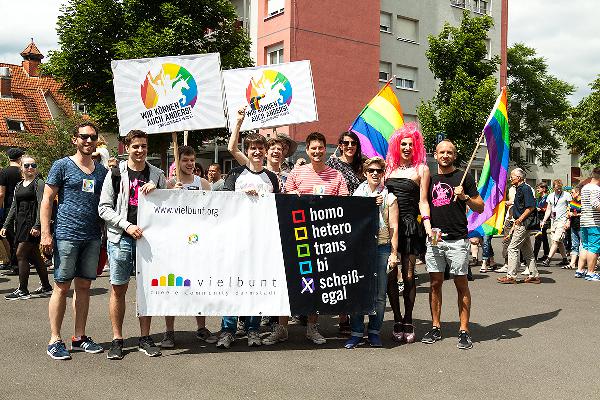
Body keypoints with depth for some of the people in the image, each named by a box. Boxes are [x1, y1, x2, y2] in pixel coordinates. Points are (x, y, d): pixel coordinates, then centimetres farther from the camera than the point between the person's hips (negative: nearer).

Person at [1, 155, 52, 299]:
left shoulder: (39, 183, -4)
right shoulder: (19, 186, 18)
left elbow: (41, 205, -13)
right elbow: (14, 207, 20)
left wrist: (37, 225, -22)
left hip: (32, 223, -7)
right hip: (20, 223, 7)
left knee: (21, 254, -9)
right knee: (35, 257, 9)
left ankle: (23, 290, -3)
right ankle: (46, 287, 17)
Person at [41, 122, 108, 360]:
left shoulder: (101, 171, 14)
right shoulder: (62, 166, 1)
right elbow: (47, 200, -2)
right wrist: (45, 233, -11)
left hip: (92, 237, 5)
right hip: (67, 234, -4)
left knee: (84, 286, 9)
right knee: (62, 287, -1)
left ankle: (79, 337, 18)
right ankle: (55, 340, 7)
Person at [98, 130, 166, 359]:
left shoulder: (156, 175, 10)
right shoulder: (116, 173, 4)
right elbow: (104, 208, 0)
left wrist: (155, 187, -7)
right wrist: (127, 226, -12)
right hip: (121, 238, -2)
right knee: (118, 289, 2)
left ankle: (145, 338, 16)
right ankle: (117, 340, 12)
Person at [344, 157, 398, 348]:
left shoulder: (389, 197, 7)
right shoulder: (357, 194, 11)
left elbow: (394, 227, 4)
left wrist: (394, 252, -2)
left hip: (382, 247, -1)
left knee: (379, 293, 2)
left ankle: (374, 332, 13)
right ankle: (356, 332, 7)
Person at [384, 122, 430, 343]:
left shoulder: (421, 169, 7)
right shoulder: (389, 167, 15)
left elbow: (422, 201, 3)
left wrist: (428, 225, -10)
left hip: (410, 225, -2)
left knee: (408, 275, -2)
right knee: (391, 275, -1)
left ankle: (408, 321, 11)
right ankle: (397, 321, 11)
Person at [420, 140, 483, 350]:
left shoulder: (464, 177, 3)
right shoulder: (431, 179, 14)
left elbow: (480, 208, 3)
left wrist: (465, 197, -13)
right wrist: (428, 226, 7)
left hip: (457, 239, -4)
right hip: (434, 238, 4)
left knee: (461, 284, 0)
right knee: (435, 283, 6)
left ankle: (464, 331, 6)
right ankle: (435, 328, 15)